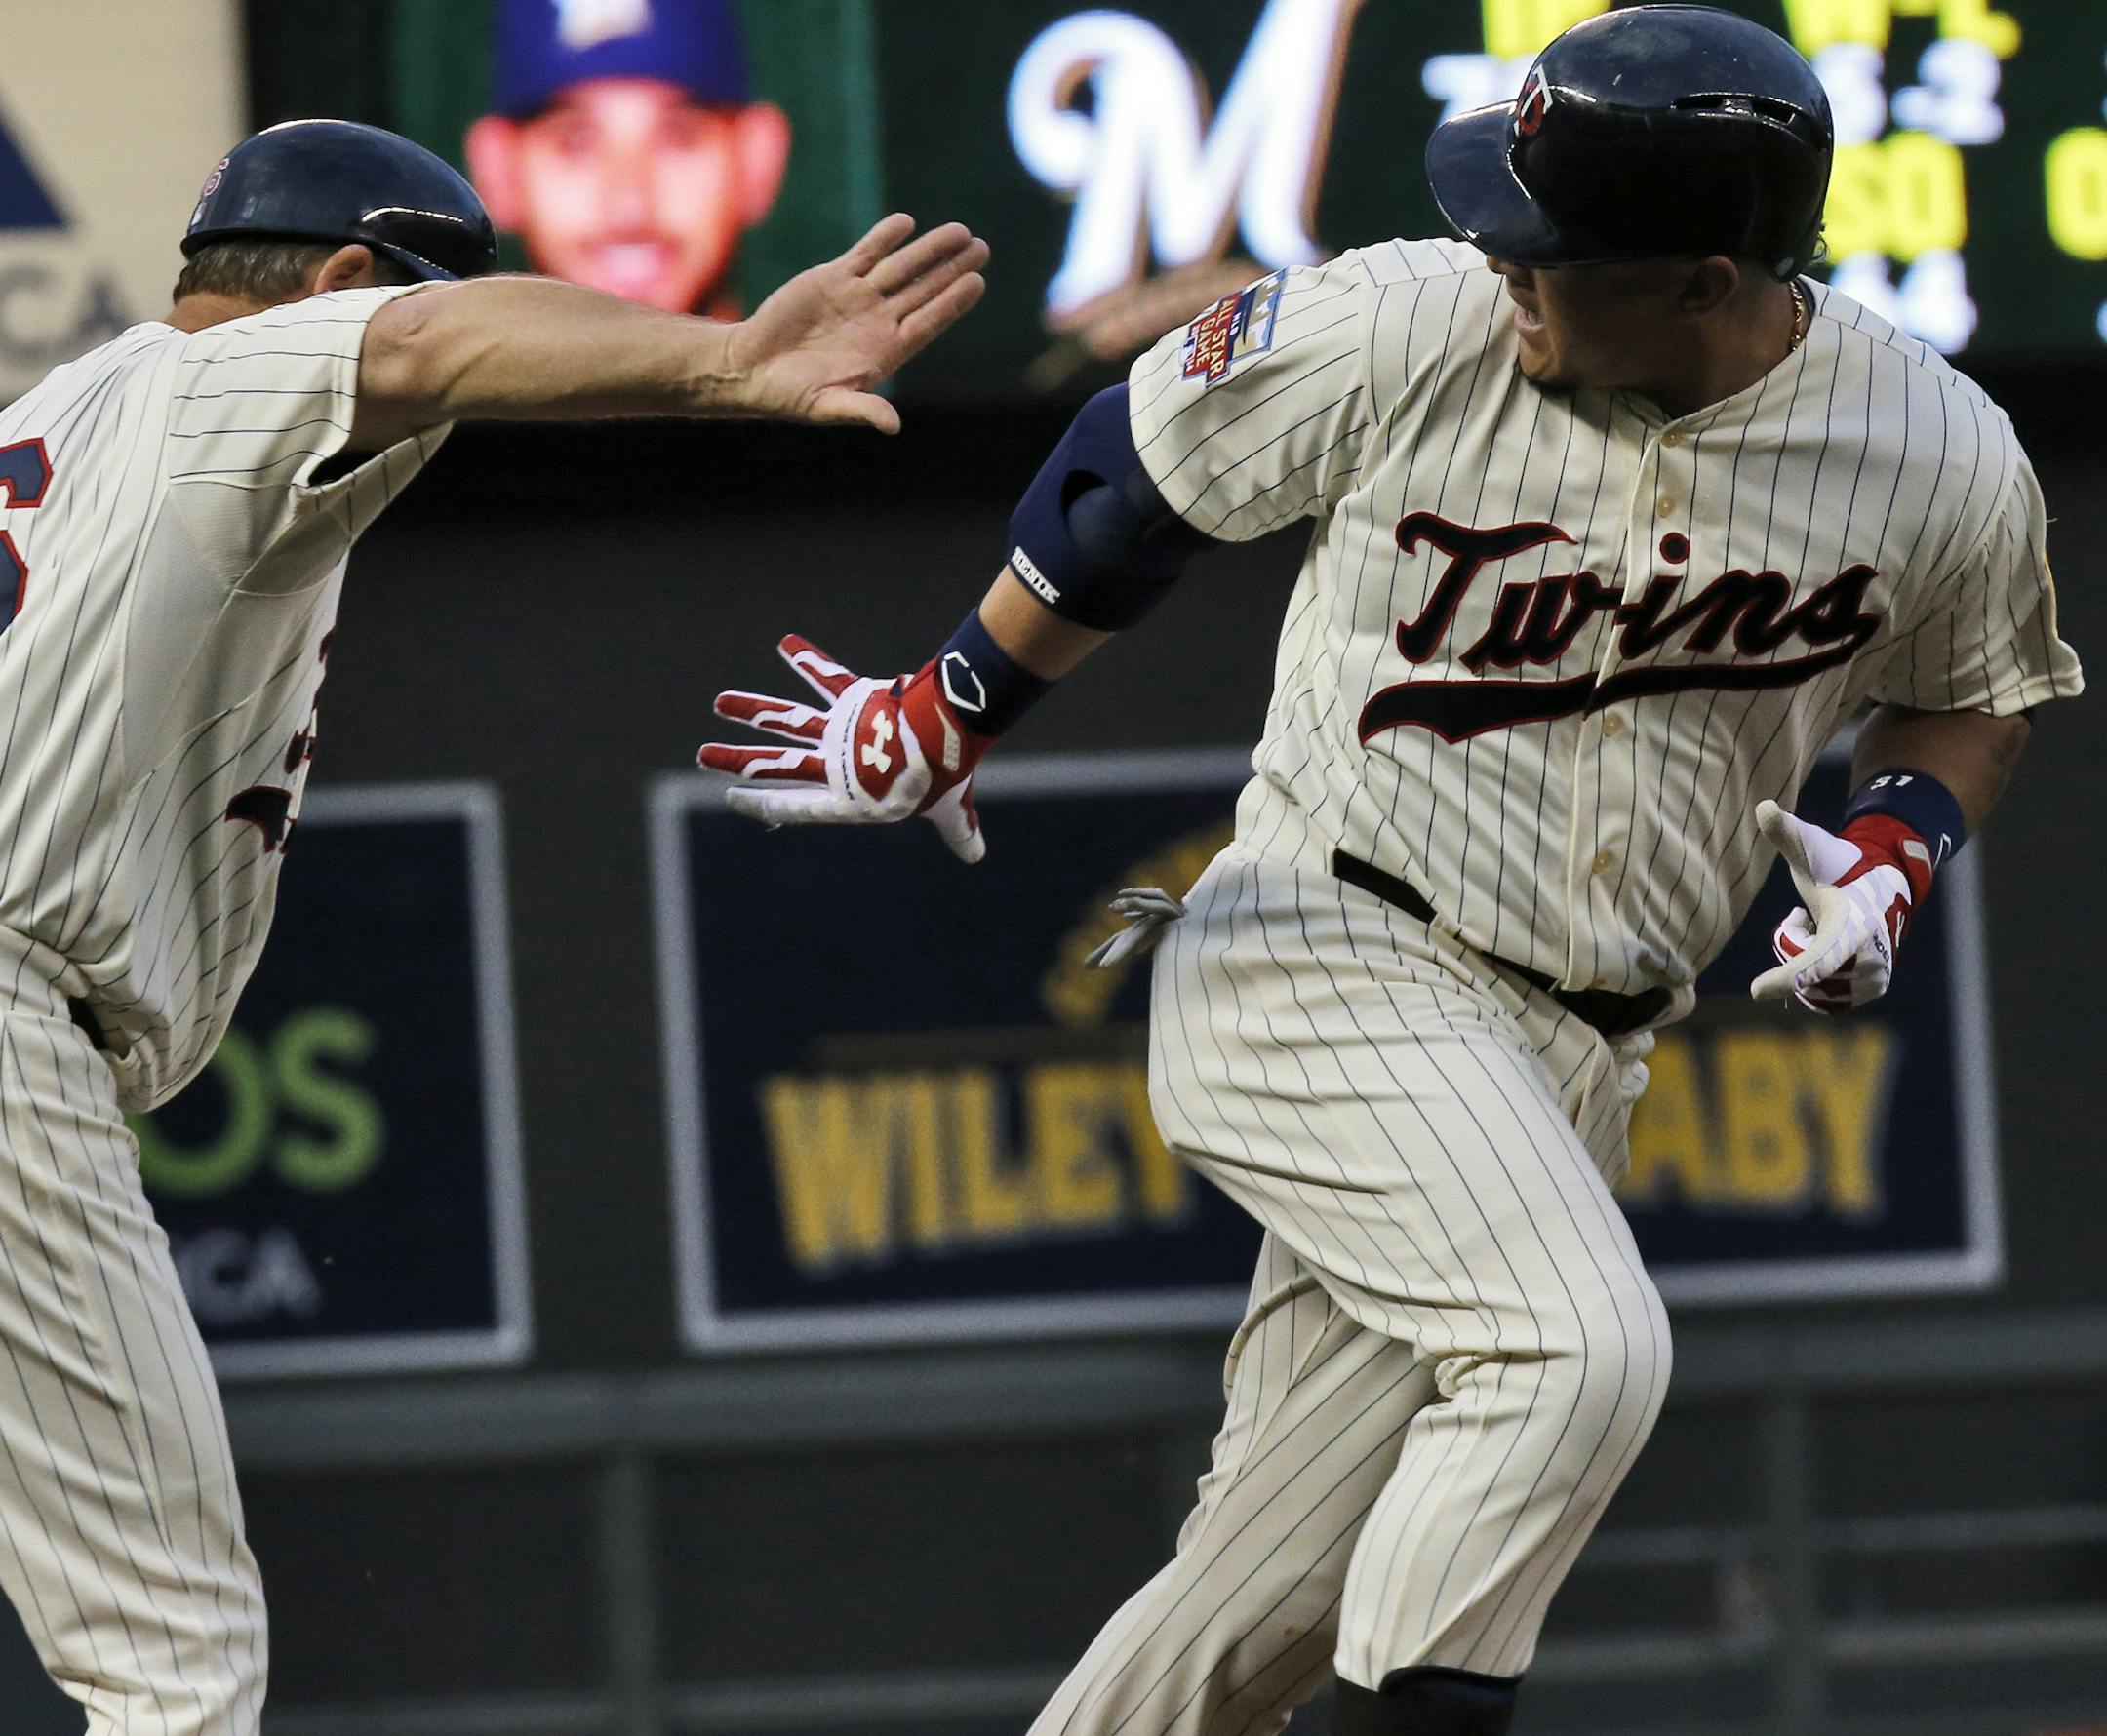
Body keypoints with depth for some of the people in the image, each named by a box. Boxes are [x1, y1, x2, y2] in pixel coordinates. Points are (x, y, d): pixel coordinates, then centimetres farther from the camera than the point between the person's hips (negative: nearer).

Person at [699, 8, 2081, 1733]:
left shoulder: (1947, 461, -6)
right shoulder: (1405, 332, -13)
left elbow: (1975, 688, 15)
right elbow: (1140, 470, 3)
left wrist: (1891, 859, -5)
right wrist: (945, 715, 11)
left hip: (1574, 1054, 4)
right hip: (1330, 961, -4)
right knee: (1578, 1345, -28)